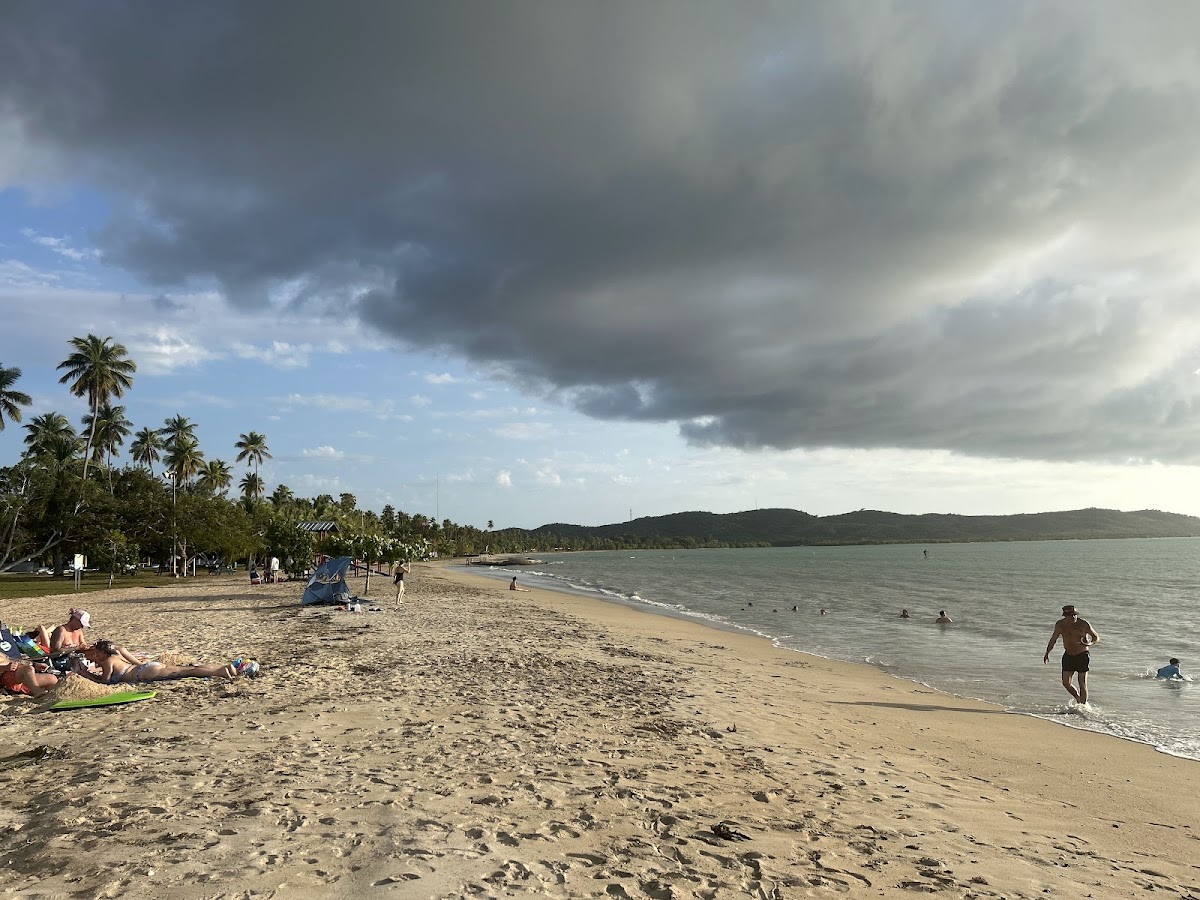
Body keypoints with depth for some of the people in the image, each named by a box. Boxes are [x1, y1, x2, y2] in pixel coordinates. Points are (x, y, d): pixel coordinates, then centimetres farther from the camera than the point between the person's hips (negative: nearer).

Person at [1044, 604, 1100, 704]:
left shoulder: (1083, 624, -13)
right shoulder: (1060, 624, -4)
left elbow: (1097, 638, -4)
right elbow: (1053, 639, 11)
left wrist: (1090, 643, -26)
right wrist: (1047, 653, 7)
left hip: (1082, 656, -3)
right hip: (1068, 656, 3)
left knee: (1082, 684, -3)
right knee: (1066, 683, 0)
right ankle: (1078, 698, 26)